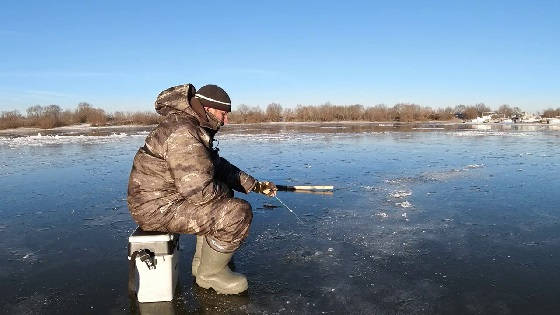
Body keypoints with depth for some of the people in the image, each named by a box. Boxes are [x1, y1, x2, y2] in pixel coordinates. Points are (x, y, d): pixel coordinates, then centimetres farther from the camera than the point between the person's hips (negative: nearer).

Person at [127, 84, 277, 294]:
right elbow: (200, 190, -29)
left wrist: (256, 186, 11)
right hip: (158, 209, -11)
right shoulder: (183, 134, -24)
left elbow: (219, 166, 18)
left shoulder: (195, 127, 12)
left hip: (162, 198, 11)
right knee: (238, 212, -17)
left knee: (223, 198, 23)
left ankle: (201, 263, 24)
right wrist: (225, 191, -6)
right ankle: (209, 274, 3)